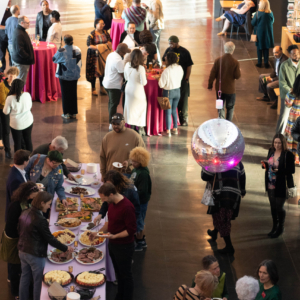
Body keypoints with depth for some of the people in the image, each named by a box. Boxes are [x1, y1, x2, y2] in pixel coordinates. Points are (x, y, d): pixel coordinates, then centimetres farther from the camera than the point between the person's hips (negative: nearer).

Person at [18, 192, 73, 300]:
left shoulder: (25, 213, -1)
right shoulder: (40, 220, -24)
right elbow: (50, 239, -17)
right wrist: (65, 248, -6)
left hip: (23, 251, 8)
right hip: (35, 255, -8)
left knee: (24, 278, 19)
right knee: (38, 281, 7)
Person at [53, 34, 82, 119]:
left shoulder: (62, 51, -18)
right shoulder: (77, 50, -7)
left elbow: (54, 59, -3)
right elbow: (79, 62, 2)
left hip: (64, 76, -3)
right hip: (74, 75, 3)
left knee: (65, 94, 8)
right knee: (73, 93, 13)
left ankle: (66, 113, 11)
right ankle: (73, 113, 18)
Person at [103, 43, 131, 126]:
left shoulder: (111, 54, 2)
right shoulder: (119, 61, -27)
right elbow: (123, 74, -23)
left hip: (107, 82, 10)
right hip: (114, 85, -10)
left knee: (111, 102, 22)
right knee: (114, 104, -1)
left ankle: (111, 119, 36)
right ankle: (112, 124, 4)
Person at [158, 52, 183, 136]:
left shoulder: (167, 71, -23)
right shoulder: (180, 68, -5)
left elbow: (161, 85, -18)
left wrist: (159, 78, 0)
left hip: (168, 92, -5)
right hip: (177, 91, 5)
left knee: (168, 112, 5)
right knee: (174, 110, 20)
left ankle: (168, 131, 10)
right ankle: (175, 129, 27)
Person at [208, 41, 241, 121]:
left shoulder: (218, 60, -9)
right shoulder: (235, 62, -15)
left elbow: (213, 74, -5)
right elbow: (237, 76, -10)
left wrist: (210, 85, 7)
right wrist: (239, 71, 12)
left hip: (219, 88, 2)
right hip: (230, 89, -2)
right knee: (230, 108, 14)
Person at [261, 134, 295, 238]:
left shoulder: (288, 154, -15)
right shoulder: (271, 151, 4)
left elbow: (291, 170, -17)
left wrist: (279, 170, -29)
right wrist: (265, 164, -5)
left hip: (281, 186, -6)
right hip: (270, 185, 6)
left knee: (279, 207, 3)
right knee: (273, 206, 17)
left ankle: (280, 228, 22)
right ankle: (275, 227, 33)